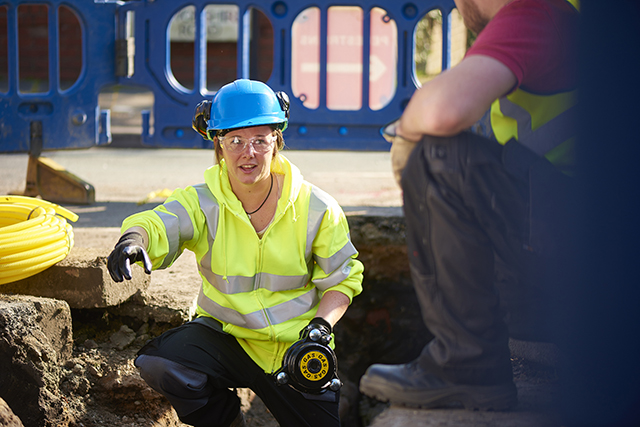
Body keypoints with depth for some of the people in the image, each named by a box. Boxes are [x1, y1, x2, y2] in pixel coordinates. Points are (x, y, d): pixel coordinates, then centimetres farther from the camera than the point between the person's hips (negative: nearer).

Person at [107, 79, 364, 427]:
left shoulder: (316, 208, -6)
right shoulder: (201, 203, -8)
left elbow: (343, 277, 4)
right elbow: (160, 224, -29)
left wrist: (321, 326, -15)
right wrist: (134, 239, -54)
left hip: (295, 347, 0)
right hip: (224, 336, 0)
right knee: (157, 363, -27)